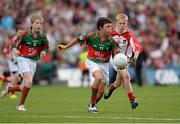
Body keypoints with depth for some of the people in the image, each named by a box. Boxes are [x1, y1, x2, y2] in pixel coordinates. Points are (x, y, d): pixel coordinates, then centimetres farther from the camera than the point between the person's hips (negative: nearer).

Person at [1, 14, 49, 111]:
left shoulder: (42, 36, -2)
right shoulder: (25, 35, -11)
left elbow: (46, 47, 13)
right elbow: (14, 45, -4)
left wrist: (44, 52, -10)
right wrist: (15, 50, -27)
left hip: (34, 61, 4)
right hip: (23, 59, -4)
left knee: (24, 88, 3)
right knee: (29, 81, -25)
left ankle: (10, 88, 34)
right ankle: (21, 104, -13)